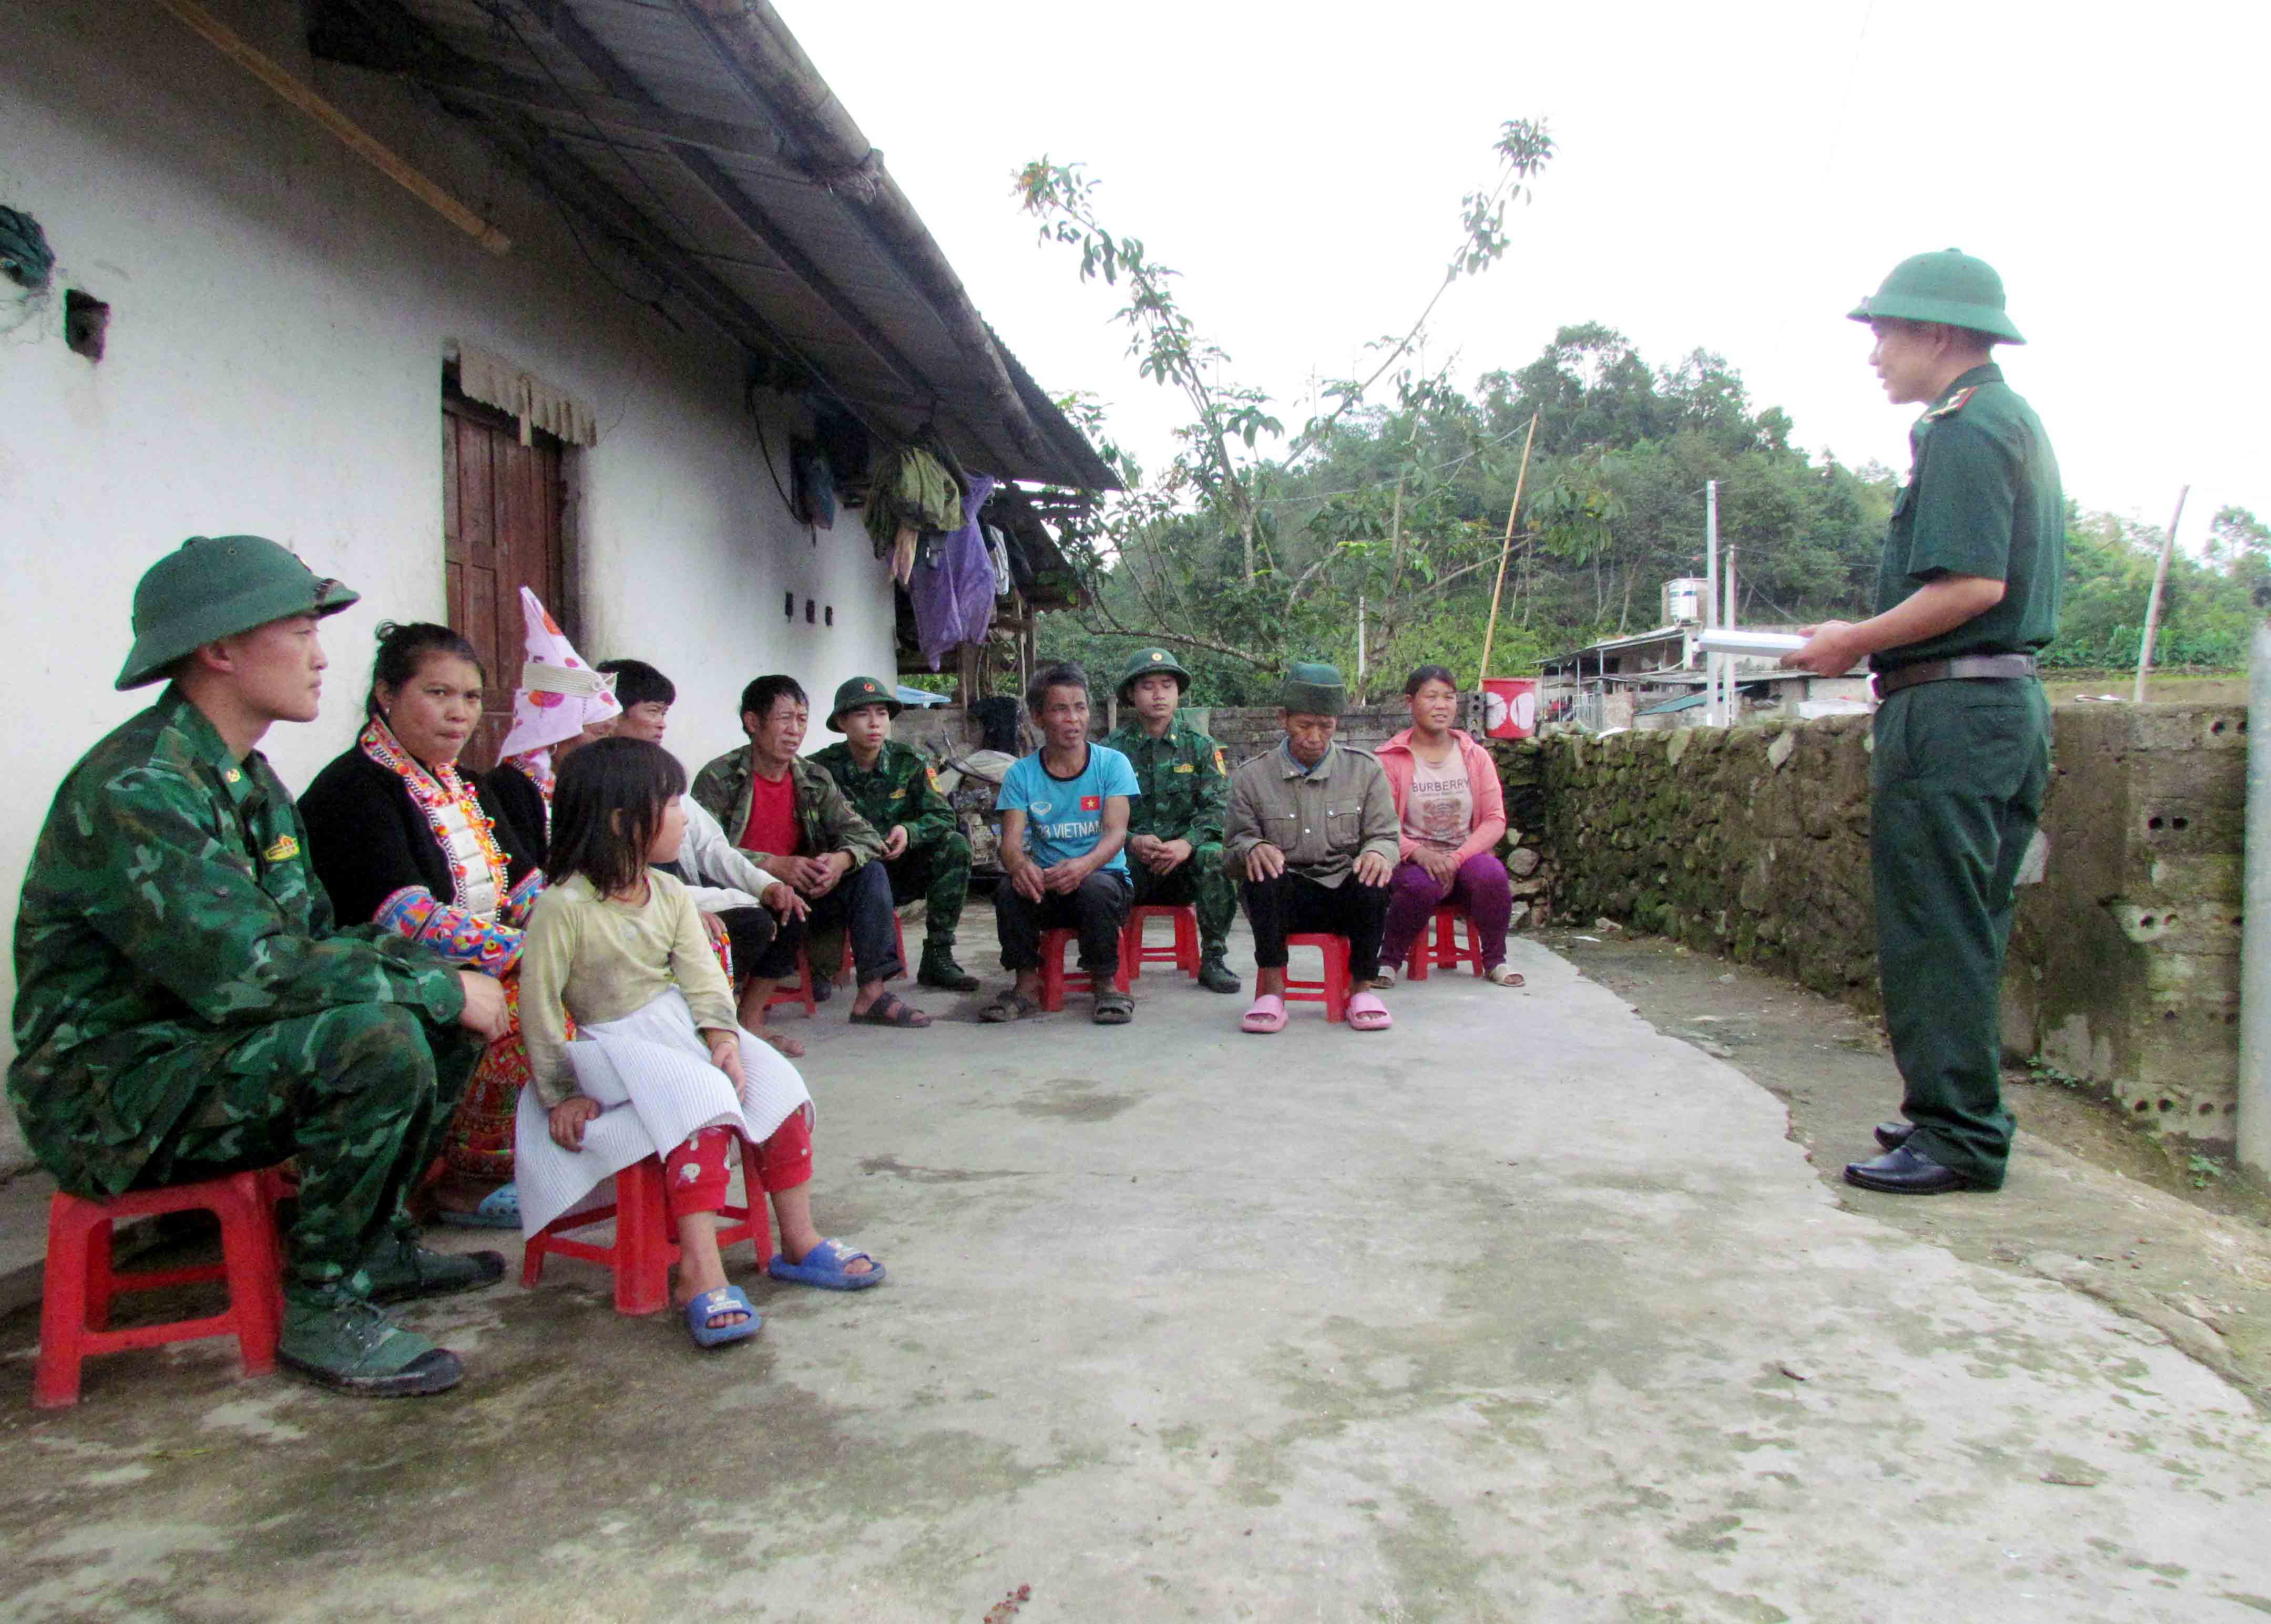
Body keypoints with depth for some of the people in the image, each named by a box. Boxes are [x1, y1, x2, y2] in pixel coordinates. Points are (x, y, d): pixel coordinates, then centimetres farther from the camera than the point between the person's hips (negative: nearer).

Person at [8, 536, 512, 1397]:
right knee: (378, 1040, -30)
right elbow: (243, 972, -30)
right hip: (109, 1093, -10)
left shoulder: (251, 782, 10)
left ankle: (373, 1244, 14)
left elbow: (315, 939, 11)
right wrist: (438, 986, -22)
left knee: (447, 1016, 6)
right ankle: (321, 1309, -12)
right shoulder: (135, 790, -22)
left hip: (199, 1047, 10)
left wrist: (444, 973, -7)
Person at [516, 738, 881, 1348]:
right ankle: (701, 1274, -27)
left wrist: (721, 1034, -17)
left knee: (781, 1092, -7)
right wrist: (562, 1094, -11)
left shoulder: (669, 893, 6)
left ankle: (799, 1243, 4)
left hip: (681, 1026, 7)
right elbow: (539, 1004, -13)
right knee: (704, 1110, -29)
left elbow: (700, 974, 0)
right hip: (618, 1046, -7)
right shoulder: (563, 908, -15)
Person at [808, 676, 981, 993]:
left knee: (955, 844, -21)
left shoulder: (909, 761, 0)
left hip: (902, 874, 3)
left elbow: (943, 815, -4)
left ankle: (937, 959, -15)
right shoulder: (822, 768, -7)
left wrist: (908, 832, -25)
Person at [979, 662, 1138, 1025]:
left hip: (1104, 875, -2)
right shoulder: (1021, 774, 4)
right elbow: (1011, 839, -7)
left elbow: (1116, 832, -13)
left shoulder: (1112, 763, 0)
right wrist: (1020, 865, -33)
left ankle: (1106, 985, -16)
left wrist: (1084, 865, -35)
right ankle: (1027, 985, -11)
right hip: (1045, 885, 2)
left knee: (1095, 887, -35)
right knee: (1010, 890, -28)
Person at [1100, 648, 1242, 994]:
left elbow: (1218, 806, -3)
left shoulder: (1200, 746, 10)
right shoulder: (1113, 748, 6)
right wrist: (1132, 842, -23)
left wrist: (1188, 843, -21)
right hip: (1131, 861, -1)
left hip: (1186, 859, 1)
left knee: (1214, 855, -32)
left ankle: (1213, 959, -14)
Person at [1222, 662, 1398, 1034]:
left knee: (1373, 880, -32)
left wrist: (1377, 853, -21)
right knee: (1262, 873, -33)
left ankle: (1362, 988, -12)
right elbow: (1233, 847, 2)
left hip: (1346, 894, 1)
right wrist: (1253, 849, -24)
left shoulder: (1365, 770, 7)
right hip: (1283, 897, 0)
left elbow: (1385, 835, 6)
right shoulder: (1252, 777, 4)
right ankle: (1273, 990, -22)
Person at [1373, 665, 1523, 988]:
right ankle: (1389, 960, -9)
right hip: (1412, 861, -2)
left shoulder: (1475, 756, 7)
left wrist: (1456, 858, -16)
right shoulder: (1390, 758, -2)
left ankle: (1495, 959, -5)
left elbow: (1495, 820, 1)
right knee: (1422, 885, -36)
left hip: (1466, 856, 2)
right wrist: (1419, 853, -27)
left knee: (1493, 875, -31)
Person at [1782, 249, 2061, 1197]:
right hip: (2012, 699, 10)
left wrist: (1853, 642, -11)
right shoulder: (2018, 425, 20)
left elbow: (1972, 584, -22)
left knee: (1933, 930, -5)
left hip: (1951, 705, -10)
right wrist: (1872, 643, 16)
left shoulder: (1962, 430, -11)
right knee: (1967, 931, 15)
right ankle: (1961, 1116, 23)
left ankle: (1957, 1136, 0)